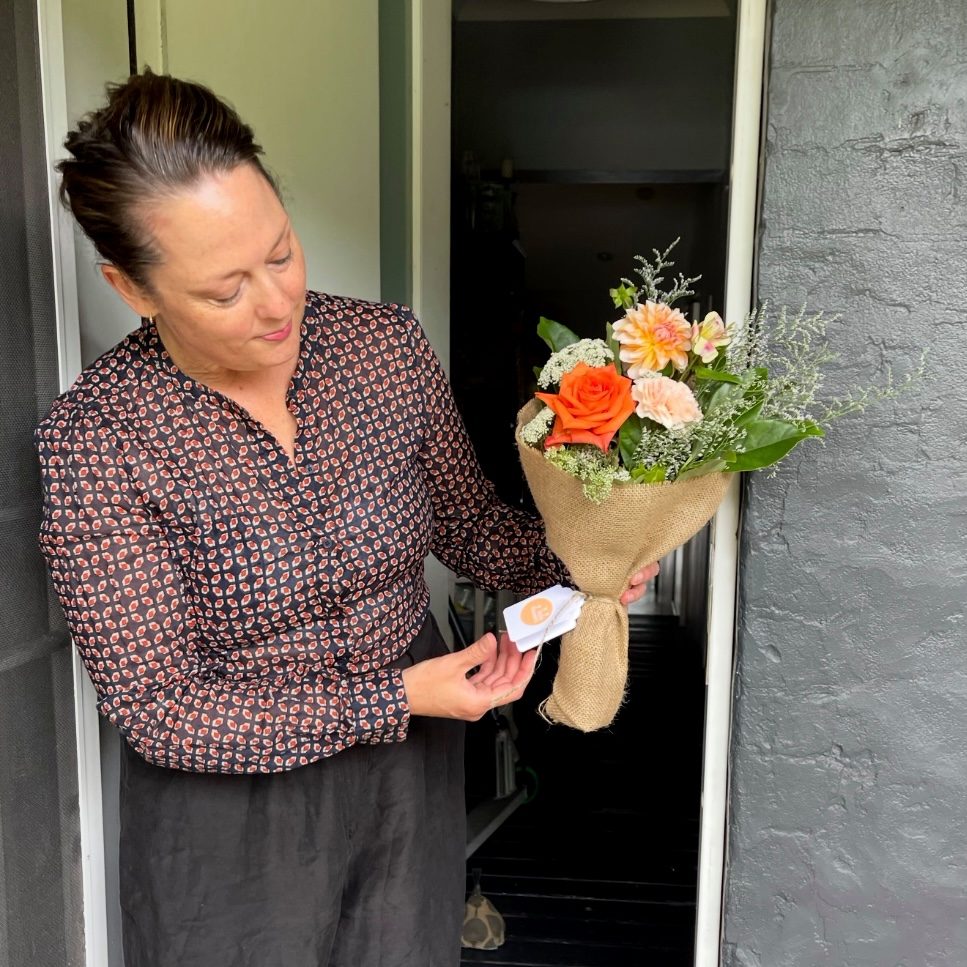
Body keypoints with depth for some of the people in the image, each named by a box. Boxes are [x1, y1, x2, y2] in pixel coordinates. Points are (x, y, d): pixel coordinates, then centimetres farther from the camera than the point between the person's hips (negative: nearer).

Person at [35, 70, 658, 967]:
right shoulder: (97, 437, -20)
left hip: (410, 770, 4)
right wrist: (399, 697, -24)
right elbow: (158, 712, -19)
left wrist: (570, 564, -16)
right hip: (230, 802, -3)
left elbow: (467, 519, 3)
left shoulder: (385, 341, -11)